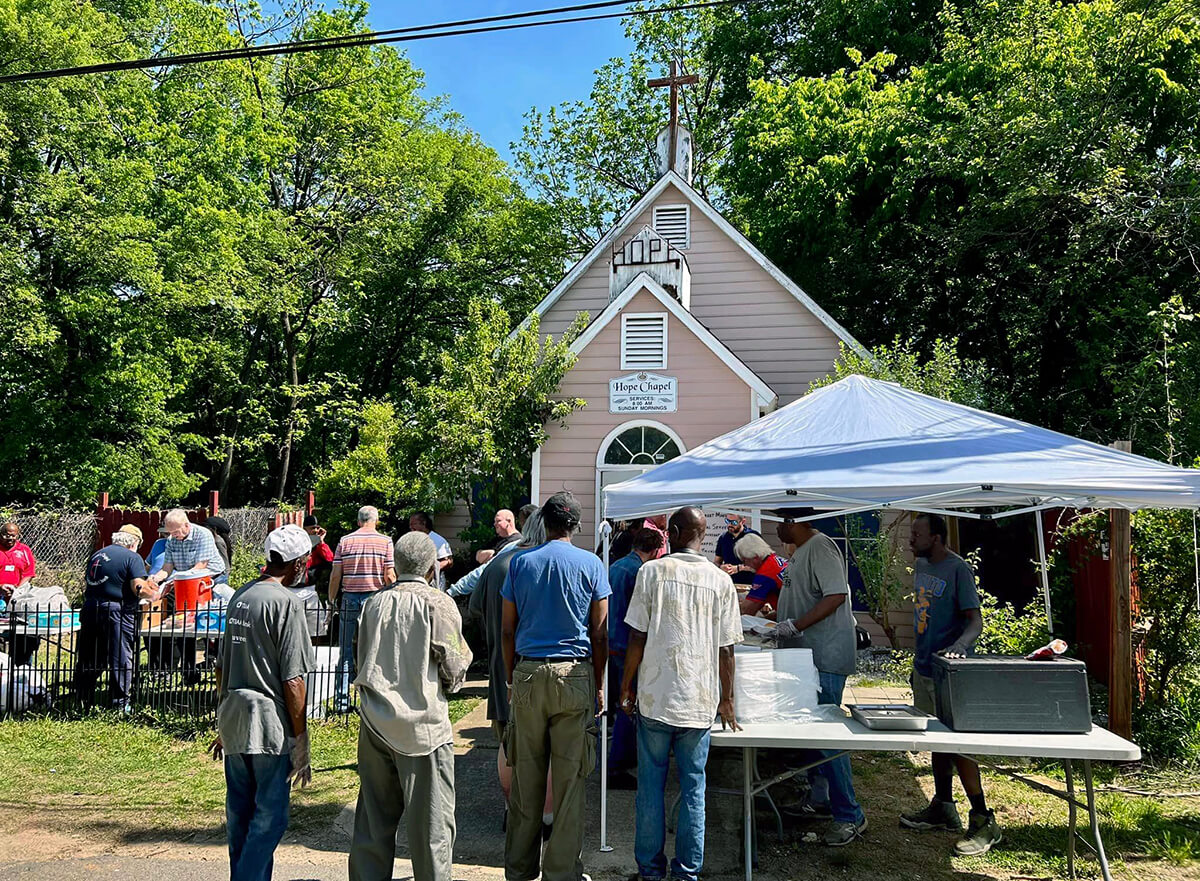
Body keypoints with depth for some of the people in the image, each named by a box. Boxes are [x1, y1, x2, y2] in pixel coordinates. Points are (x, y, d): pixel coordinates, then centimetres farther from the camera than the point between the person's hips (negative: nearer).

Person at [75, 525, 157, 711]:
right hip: (116, 613, -7)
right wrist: (153, 594, 3)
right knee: (121, 660, 0)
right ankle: (119, 703, 2)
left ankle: (83, 700, 22)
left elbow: (86, 583, 22)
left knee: (89, 658, 15)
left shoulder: (97, 554, 16)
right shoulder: (132, 557, -6)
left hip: (90, 609, 7)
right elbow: (139, 588, -15)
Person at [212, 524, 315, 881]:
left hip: (233, 721, 8)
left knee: (239, 813, 17)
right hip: (269, 726, -8)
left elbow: (221, 666, 16)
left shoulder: (239, 597, 9)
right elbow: (293, 681, -16)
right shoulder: (286, 603, -15)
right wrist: (301, 740, -10)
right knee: (269, 817, 2)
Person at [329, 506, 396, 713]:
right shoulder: (385, 542, -1)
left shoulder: (345, 541, 4)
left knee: (345, 650, 7)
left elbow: (335, 575, 2)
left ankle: (341, 700, 8)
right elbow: (389, 576, -5)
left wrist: (332, 600, 12)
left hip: (349, 598, 1)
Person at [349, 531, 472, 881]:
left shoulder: (374, 604, 7)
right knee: (431, 820, 4)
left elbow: (362, 661, 13)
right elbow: (454, 668, -7)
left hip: (375, 723, 5)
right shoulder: (438, 603, -8)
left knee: (373, 817, 15)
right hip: (422, 723, -5)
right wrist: (449, 685, 13)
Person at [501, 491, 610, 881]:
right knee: (569, 778, 5)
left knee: (526, 776, 10)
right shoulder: (591, 564, -1)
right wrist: (598, 684, 8)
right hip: (575, 675, -2)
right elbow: (600, 633, 0)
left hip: (528, 674, 2)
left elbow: (507, 630, 5)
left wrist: (511, 677, 14)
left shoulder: (520, 562, 4)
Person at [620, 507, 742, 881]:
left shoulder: (652, 571, -5)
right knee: (693, 787, 11)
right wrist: (726, 700, 14)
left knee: (651, 786, 10)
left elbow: (637, 638, -6)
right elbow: (726, 650, 3)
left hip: (655, 696, -1)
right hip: (700, 701, 1)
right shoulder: (720, 580, 0)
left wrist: (626, 686, 6)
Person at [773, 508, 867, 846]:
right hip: (806, 656, 10)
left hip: (826, 657, -10)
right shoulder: (800, 552, 15)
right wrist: (777, 620, 16)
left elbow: (836, 595, -26)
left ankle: (850, 815, 1)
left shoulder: (820, 547, -16)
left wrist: (796, 625, -28)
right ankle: (819, 799, 30)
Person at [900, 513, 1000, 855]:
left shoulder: (957, 569, -16)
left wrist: (958, 646, -39)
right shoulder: (920, 565, 8)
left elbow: (975, 621, -20)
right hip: (924, 667, 8)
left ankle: (984, 821, 5)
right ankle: (943, 808, 29)